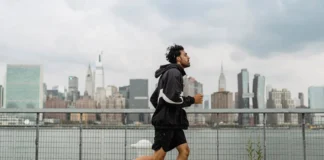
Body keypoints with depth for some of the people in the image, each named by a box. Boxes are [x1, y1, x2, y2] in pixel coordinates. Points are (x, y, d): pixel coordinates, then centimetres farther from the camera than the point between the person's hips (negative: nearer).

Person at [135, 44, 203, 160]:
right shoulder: (174, 72, -10)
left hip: (171, 121, 10)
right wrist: (192, 100, -10)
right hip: (166, 121, -10)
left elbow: (153, 99, 23)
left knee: (184, 150, 2)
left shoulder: (173, 73, 21)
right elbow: (172, 97, -23)